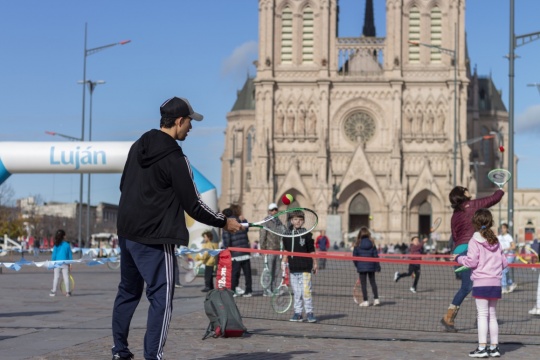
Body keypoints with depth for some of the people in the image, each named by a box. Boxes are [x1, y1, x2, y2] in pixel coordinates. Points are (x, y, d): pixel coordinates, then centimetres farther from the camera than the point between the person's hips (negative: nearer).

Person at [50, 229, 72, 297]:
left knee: (56, 277, 5)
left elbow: (54, 255, -2)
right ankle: (67, 291, 3)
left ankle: (54, 291, 7)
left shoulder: (56, 245, -4)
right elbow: (70, 255, 1)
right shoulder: (67, 245, -2)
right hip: (65, 264, 0)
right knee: (66, 277, 3)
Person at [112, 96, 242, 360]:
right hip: (154, 239, -9)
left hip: (126, 232, 9)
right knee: (161, 297, -4)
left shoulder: (138, 147, 8)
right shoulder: (175, 159, -16)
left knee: (128, 291, 19)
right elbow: (193, 206, -13)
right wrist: (224, 222, 0)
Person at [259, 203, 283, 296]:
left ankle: (274, 289, 14)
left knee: (276, 272, 8)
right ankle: (267, 290, -2)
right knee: (269, 271, -6)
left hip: (277, 250, 6)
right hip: (269, 250, -6)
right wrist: (263, 249, -12)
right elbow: (262, 236, -8)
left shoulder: (279, 222, 15)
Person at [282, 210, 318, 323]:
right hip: (293, 268, 4)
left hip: (305, 268, -4)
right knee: (296, 292, 8)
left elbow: (311, 250, 3)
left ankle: (309, 312, -1)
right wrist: (284, 261, 8)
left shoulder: (306, 234, -1)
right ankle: (298, 313, 13)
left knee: (306, 291, -8)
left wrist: (315, 263, 4)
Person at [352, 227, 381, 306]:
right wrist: (377, 266, 6)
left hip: (361, 267, -2)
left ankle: (365, 301, 1)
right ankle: (376, 299, 9)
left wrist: (357, 265, 11)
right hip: (371, 266, 2)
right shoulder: (371, 243, -2)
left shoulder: (357, 243, -5)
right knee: (373, 282, 13)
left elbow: (354, 256, -2)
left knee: (363, 284, 2)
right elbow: (375, 255, 0)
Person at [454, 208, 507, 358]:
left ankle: (482, 348, -7)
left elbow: (472, 261, -12)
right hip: (495, 283, 5)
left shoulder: (475, 241, -7)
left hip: (481, 283, -5)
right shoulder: (495, 241, 10)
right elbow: (504, 262, 11)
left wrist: (459, 258, 5)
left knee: (482, 315, -5)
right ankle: (494, 347, 14)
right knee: (492, 316, 12)